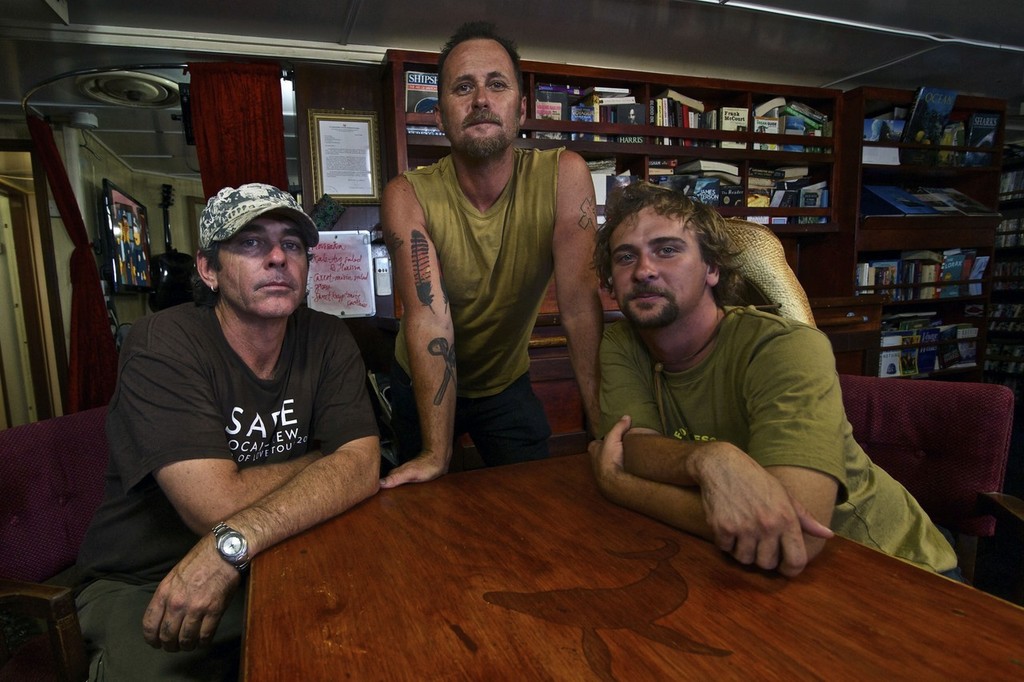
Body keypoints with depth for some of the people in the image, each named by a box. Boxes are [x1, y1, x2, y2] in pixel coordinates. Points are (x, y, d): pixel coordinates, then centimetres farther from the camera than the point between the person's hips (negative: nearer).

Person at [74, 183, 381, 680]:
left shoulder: (327, 339, -5)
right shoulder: (161, 345, -16)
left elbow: (362, 467, -16)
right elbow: (219, 504, -24)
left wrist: (231, 546, -27)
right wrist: (322, 459, -9)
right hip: (144, 585, -3)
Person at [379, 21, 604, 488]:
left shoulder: (563, 175, -21)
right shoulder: (408, 197, -23)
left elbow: (579, 303, -26)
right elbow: (429, 319, -30)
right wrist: (436, 454, -33)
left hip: (508, 383, 0)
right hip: (421, 385, 1)